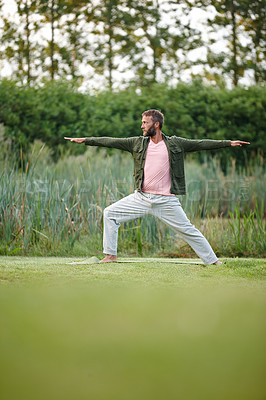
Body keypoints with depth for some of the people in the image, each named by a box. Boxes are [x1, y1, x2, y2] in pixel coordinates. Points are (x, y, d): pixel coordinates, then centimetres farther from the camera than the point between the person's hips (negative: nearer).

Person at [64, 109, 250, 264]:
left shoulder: (175, 144, -1)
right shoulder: (138, 143, 5)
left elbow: (201, 144, 1)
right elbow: (112, 142, 6)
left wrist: (228, 143, -2)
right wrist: (85, 140, 4)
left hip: (166, 201, -3)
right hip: (141, 198, 3)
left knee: (188, 230, -4)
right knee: (110, 214, -3)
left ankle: (213, 260, 9)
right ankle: (111, 255, 7)